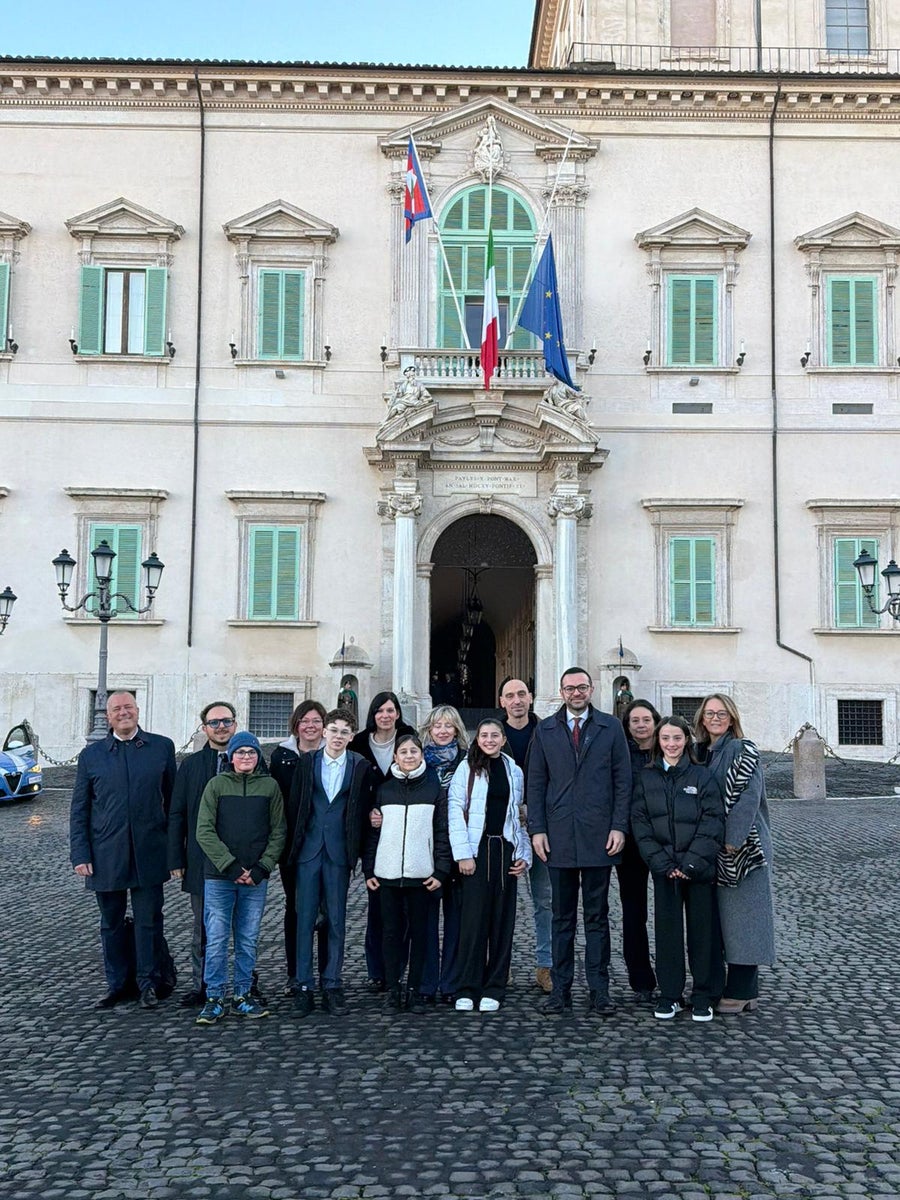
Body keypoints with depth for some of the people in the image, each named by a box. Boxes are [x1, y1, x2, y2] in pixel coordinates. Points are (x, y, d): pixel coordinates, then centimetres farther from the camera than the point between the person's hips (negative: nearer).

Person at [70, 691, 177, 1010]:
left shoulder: (162, 747, 3)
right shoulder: (91, 755, 4)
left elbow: (173, 798, 6)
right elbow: (79, 810, 5)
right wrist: (80, 854, -3)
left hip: (149, 853, -1)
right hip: (106, 855, 1)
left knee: (149, 921, 5)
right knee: (111, 924, 12)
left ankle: (148, 984, 19)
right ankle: (116, 985, 25)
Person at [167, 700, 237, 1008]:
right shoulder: (190, 765, 6)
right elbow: (176, 815, 7)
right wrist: (176, 858, 1)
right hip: (201, 862, 1)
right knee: (202, 929, 10)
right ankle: (200, 987, 20)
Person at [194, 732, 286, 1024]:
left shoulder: (270, 786, 5)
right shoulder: (216, 785, 1)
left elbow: (278, 832, 5)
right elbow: (204, 832, -4)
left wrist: (261, 868, -6)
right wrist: (231, 867, -11)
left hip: (256, 878, 2)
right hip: (219, 877, -1)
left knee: (248, 941, 8)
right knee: (216, 940, -1)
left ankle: (242, 996, 19)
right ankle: (214, 999, 10)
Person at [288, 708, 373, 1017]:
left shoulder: (360, 766, 3)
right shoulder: (306, 762, 5)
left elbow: (363, 810, 4)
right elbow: (295, 804, 5)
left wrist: (355, 849, -1)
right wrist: (294, 845, 2)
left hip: (339, 852, 0)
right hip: (309, 849, 1)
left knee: (336, 920, 4)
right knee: (305, 918, 2)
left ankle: (332, 986, 12)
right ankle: (304, 986, 9)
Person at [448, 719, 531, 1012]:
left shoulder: (514, 772, 13)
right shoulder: (466, 769, 1)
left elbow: (518, 817, 15)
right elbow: (455, 811, -5)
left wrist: (524, 854, 6)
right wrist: (463, 853, -12)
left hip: (505, 850, 4)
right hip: (476, 850, -3)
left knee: (502, 920, 4)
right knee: (473, 918, -4)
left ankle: (494, 989, 12)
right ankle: (467, 989, 4)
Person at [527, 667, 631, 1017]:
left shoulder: (611, 727, 6)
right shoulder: (545, 730, 9)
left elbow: (623, 780, 3)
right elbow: (535, 783, 7)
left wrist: (619, 827, -4)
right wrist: (537, 829, -1)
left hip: (598, 836, -1)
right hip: (559, 837, 1)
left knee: (597, 917, 6)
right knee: (562, 918, 7)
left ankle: (598, 991, 12)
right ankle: (560, 990, 14)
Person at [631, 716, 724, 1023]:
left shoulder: (702, 776, 1)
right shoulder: (645, 777, 6)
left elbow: (713, 822, -4)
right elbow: (640, 822, 1)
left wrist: (692, 863, -13)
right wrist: (661, 862, -9)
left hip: (699, 868, -1)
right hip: (663, 868, 1)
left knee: (703, 929, 3)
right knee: (667, 928, 5)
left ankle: (703, 996, 14)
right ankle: (670, 995, 16)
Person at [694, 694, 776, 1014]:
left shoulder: (743, 750, -7)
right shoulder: (701, 753, 13)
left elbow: (748, 796, -16)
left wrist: (733, 838, -21)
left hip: (743, 845, -7)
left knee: (742, 912, -4)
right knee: (721, 914, 10)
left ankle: (742, 991, 2)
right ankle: (740, 987, 19)